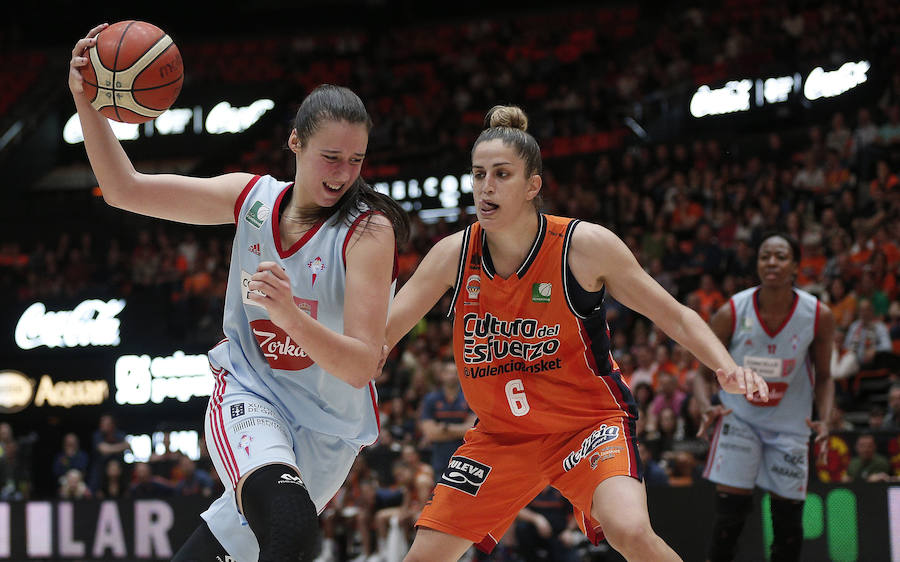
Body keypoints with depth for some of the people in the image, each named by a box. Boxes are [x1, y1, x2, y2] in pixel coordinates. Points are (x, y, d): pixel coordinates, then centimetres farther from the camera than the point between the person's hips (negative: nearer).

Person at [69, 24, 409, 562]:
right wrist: (85, 98, -15)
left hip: (329, 426, 0)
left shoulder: (369, 230, -19)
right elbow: (126, 189, -1)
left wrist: (290, 314, -43)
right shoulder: (255, 197, -5)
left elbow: (360, 367, -26)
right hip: (250, 396, 0)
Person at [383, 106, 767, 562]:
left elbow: (676, 317, -8)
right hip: (500, 434, 4)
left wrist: (727, 368, -26)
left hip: (588, 421, -4)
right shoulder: (454, 255, -7)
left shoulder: (585, 245, -15)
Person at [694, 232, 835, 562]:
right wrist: (707, 407, -28)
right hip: (738, 418, -1)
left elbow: (823, 377, 0)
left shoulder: (819, 316, -14)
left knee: (789, 519, 2)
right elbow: (702, 371, -7)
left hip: (790, 423, 1)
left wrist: (824, 420, -17)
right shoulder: (731, 313, -17)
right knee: (730, 513, -9)